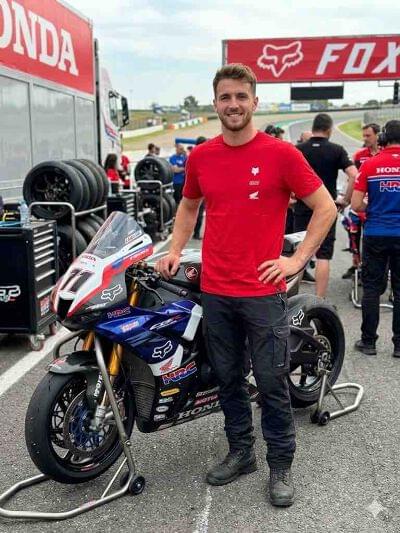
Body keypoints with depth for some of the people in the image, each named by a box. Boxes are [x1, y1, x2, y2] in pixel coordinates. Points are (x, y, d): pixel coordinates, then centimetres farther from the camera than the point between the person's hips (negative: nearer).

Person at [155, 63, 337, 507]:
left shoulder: (281, 154, -7)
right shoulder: (200, 157, 6)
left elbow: (325, 208, -3)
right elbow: (188, 206, 21)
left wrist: (297, 259, -9)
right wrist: (175, 250, 8)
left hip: (263, 291, -4)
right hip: (215, 291, 4)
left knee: (272, 382, 5)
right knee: (228, 379, 15)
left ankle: (280, 465, 22)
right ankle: (240, 452, 33)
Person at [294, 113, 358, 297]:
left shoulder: (298, 149, 1)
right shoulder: (336, 150, -4)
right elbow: (354, 176, -14)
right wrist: (346, 200, -4)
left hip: (302, 208, 2)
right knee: (323, 256, 0)